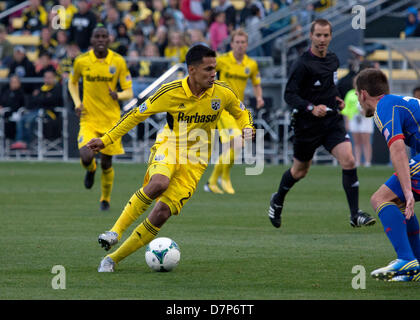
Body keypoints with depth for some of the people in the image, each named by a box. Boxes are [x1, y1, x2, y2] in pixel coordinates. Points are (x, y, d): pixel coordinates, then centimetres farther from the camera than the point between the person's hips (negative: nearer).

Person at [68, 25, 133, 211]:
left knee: (106, 163, 4)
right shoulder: (81, 61, -4)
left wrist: (117, 95, -23)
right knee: (86, 157, -20)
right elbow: (72, 82, 16)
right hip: (89, 118, 0)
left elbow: (129, 92, 0)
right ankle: (91, 169, 20)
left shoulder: (118, 62, -5)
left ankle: (105, 199, 31)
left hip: (111, 119, 0)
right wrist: (77, 103, 1)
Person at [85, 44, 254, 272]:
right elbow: (137, 114, -2)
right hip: (168, 148, -2)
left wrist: (247, 129, -8)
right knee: (158, 184, -38)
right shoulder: (171, 92, -12)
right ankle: (115, 231, -26)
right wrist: (106, 140, -4)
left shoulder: (222, 93, -6)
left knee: (162, 214, -14)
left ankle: (113, 259, -3)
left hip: (194, 161, 2)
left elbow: (241, 113, 15)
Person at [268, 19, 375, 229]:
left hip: (332, 120, 5)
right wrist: (311, 108, -30)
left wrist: (336, 100, 10)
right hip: (307, 125, -4)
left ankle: (355, 215, -14)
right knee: (299, 171, 11)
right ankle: (277, 201, 41)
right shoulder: (302, 64, -13)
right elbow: (289, 95, -17)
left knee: (348, 161, -15)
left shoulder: (333, 60, 9)